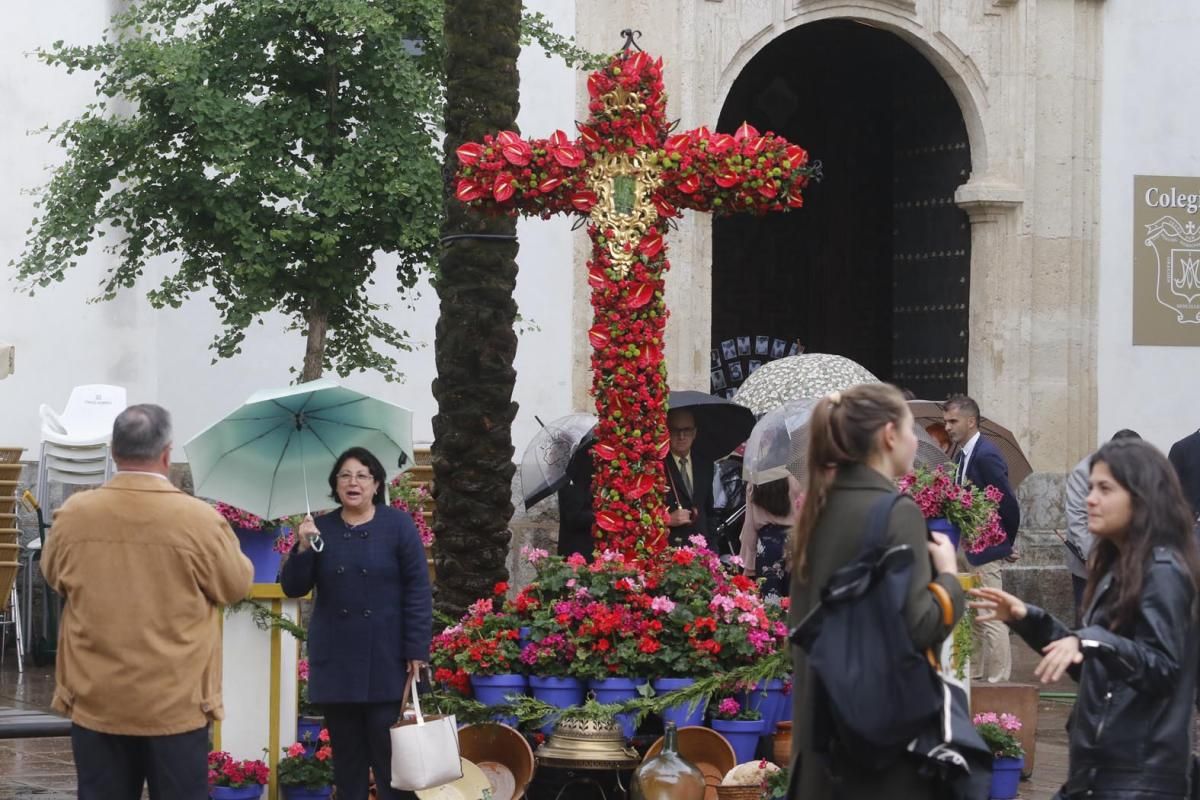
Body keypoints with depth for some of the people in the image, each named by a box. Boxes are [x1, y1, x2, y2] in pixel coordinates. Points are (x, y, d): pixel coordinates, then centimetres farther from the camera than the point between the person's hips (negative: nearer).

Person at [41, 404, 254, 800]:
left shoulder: (73, 514, -5)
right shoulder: (199, 519, -14)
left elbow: (54, 576, 13)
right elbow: (236, 585, 1)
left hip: (95, 703, 2)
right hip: (175, 705, -2)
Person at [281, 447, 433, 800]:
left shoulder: (398, 525, -2)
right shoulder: (320, 529, 7)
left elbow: (418, 592, -4)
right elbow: (292, 588, 5)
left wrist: (417, 651, -10)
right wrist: (302, 549, -12)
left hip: (386, 662, -3)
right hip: (336, 661, 3)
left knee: (389, 754, -3)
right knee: (346, 755, 8)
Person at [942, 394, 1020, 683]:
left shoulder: (986, 455, -19)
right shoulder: (962, 455, 11)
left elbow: (1008, 503, -19)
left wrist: (1007, 542, -9)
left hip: (986, 550, -10)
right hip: (969, 548, 10)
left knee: (991, 619, -5)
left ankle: (998, 680, 0)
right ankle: (974, 675, 24)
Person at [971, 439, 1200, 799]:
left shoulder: (1163, 572, -11)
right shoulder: (1117, 568, 15)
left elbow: (1163, 669, -19)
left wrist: (1093, 640, -32)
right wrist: (1028, 619, 13)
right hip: (1100, 766, 9)